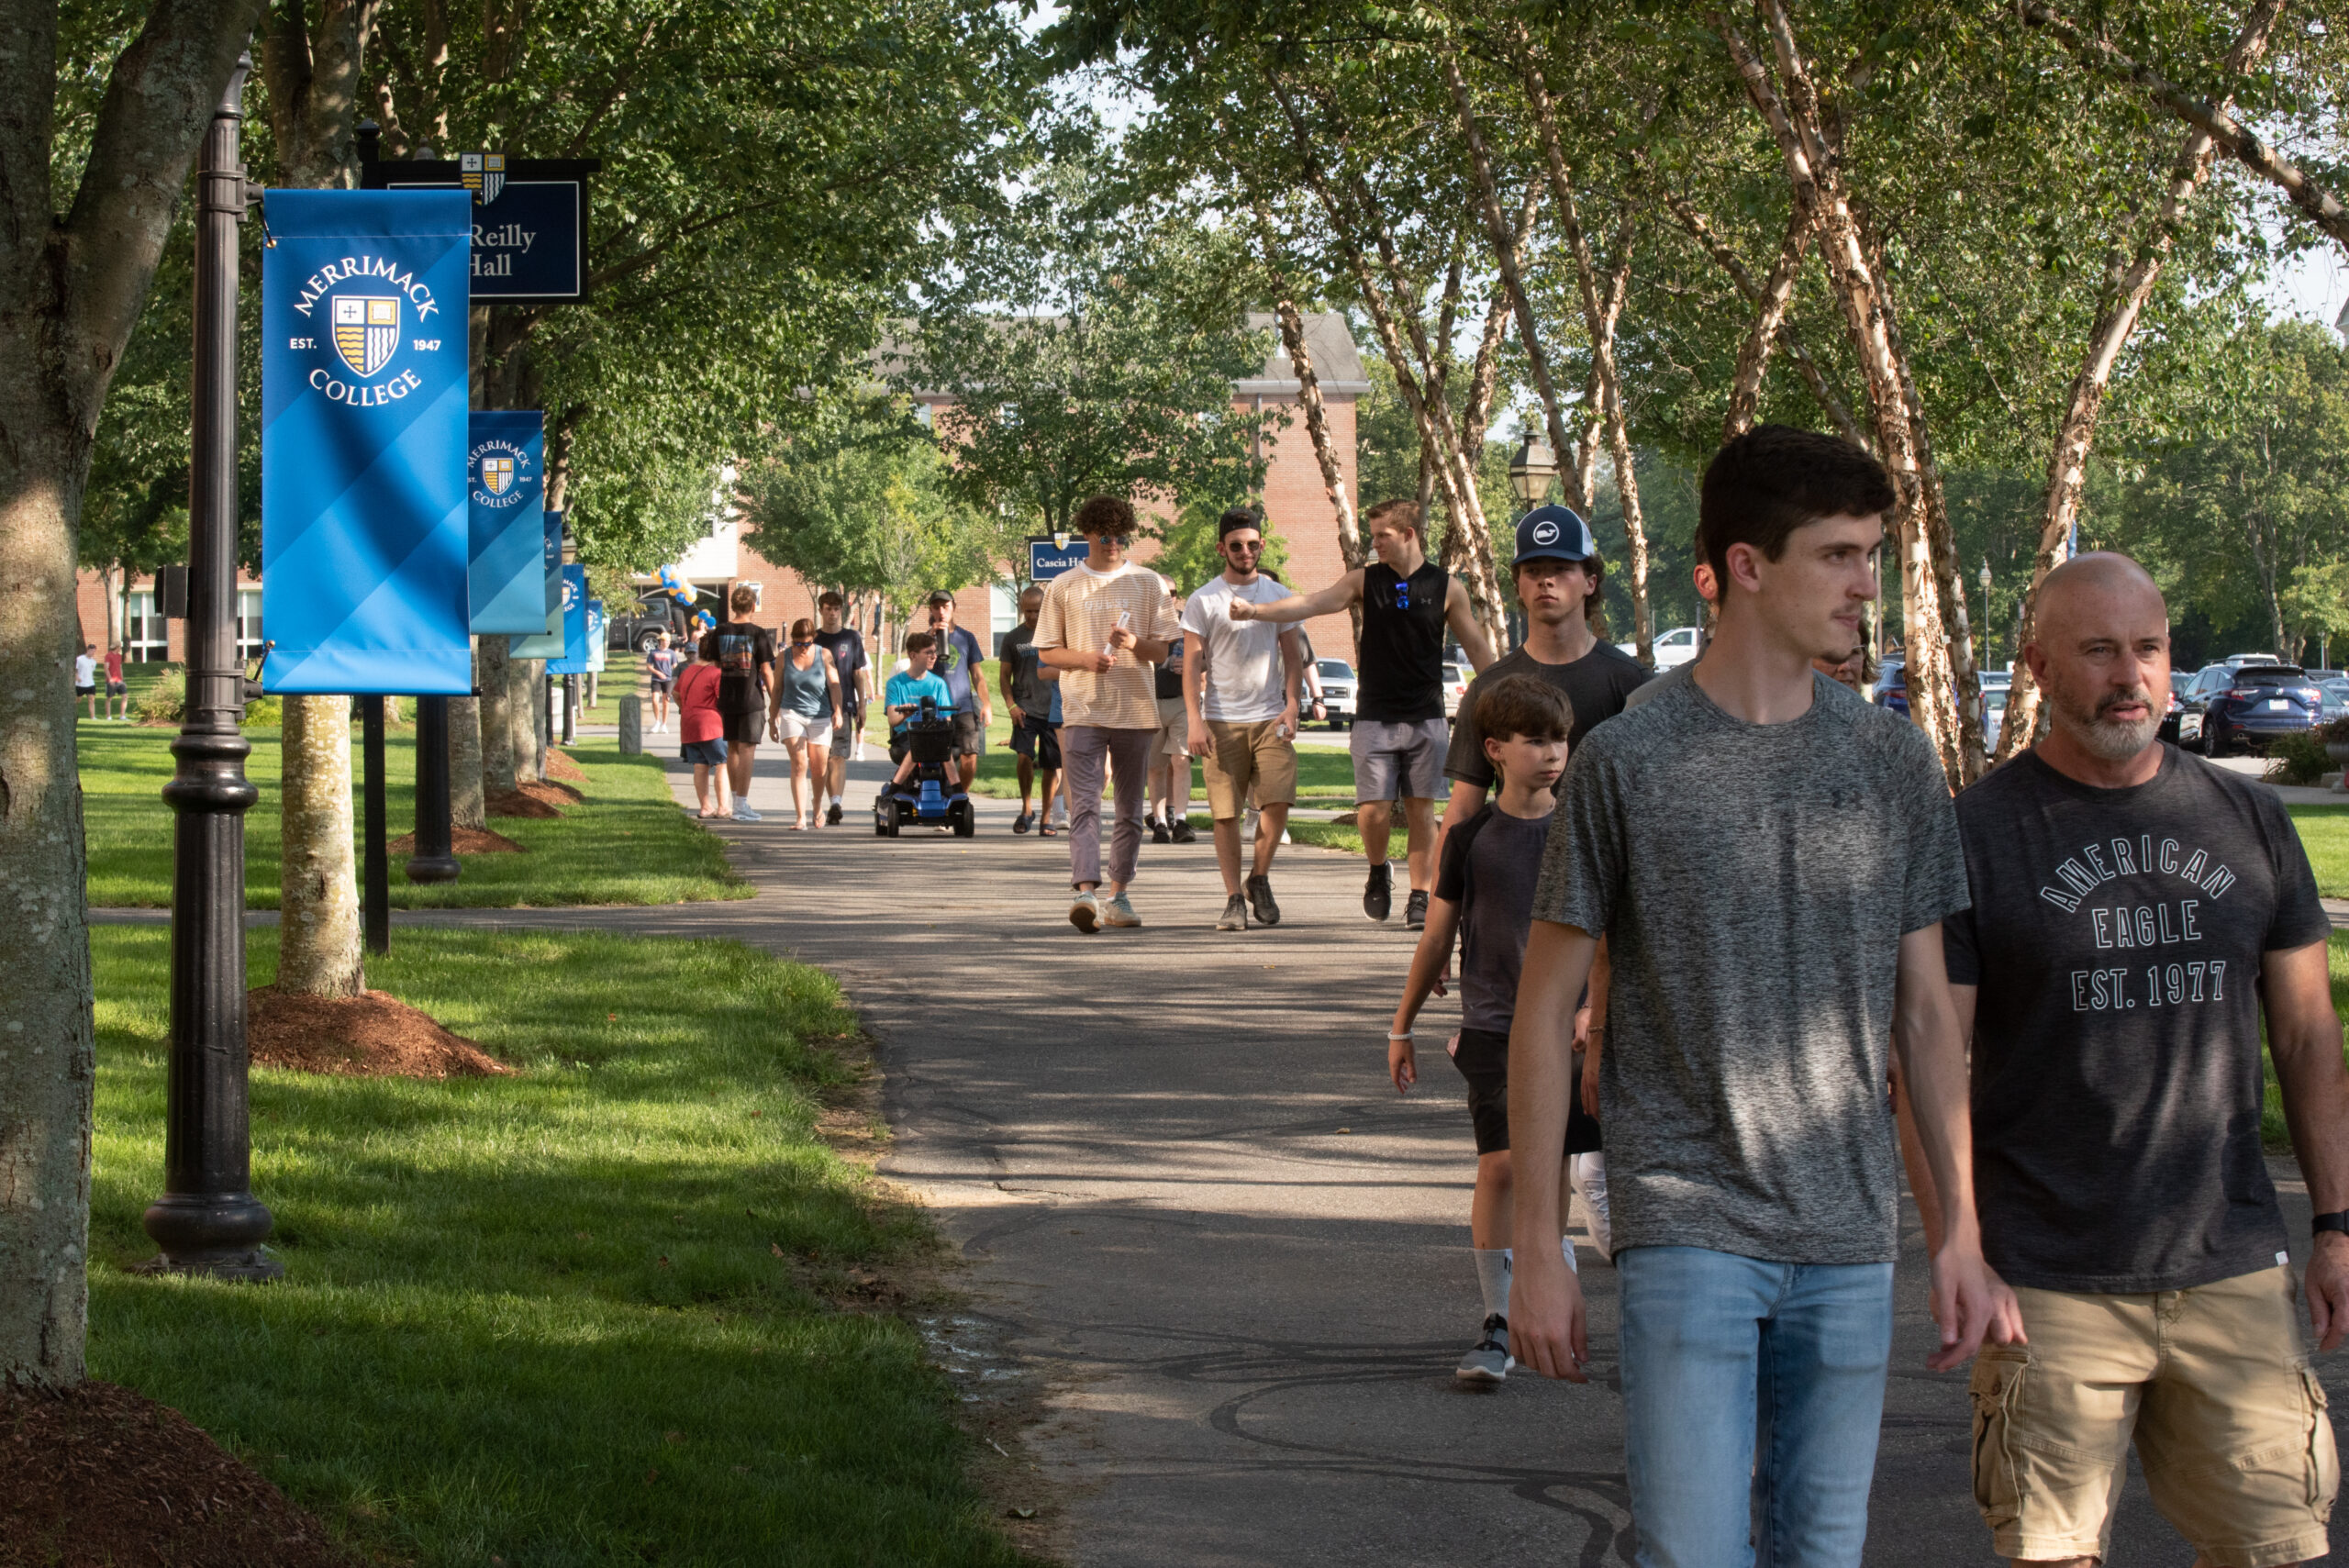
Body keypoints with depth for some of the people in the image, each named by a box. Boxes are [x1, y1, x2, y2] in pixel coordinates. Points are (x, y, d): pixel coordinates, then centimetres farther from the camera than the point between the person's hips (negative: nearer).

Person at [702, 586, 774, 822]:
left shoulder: (719, 632, 3)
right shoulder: (759, 634, -9)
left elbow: (715, 666, 8)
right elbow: (766, 670, -8)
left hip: (727, 698, 4)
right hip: (752, 698, -4)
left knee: (732, 749, 15)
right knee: (747, 749, -2)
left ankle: (737, 799, 23)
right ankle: (741, 805, -5)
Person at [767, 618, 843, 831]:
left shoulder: (824, 656, -1)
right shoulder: (784, 659, 2)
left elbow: (834, 685, -5)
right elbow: (777, 691, 9)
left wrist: (837, 711, -19)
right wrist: (772, 721, 11)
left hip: (820, 716, 1)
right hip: (792, 714, -1)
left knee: (819, 768, 7)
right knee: (799, 764, -13)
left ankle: (817, 804, 37)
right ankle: (800, 817, -15)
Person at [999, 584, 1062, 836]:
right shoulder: (1012, 638, 8)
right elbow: (1004, 676, 10)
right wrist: (1011, 706, -3)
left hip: (1053, 709, 1)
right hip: (1025, 709, -1)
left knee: (1052, 765, 2)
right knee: (1024, 756, -19)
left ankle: (1047, 816, 13)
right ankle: (1026, 809, -2)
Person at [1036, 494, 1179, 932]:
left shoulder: (1147, 584, 8)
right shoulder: (1064, 587, 6)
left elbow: (1161, 650, 8)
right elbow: (1047, 651, 8)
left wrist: (1134, 643, -15)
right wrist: (1085, 658, -11)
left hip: (1135, 710, 2)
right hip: (1083, 710, -2)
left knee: (1130, 809, 9)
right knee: (1084, 805, -15)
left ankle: (1118, 894, 19)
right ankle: (1085, 892, -27)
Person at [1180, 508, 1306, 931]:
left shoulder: (1278, 596, 11)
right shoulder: (1203, 601, 2)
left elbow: (1293, 656, 13)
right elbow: (1192, 663, 0)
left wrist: (1292, 704, -3)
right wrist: (1195, 720, -10)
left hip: (1270, 719, 2)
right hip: (1222, 721, -2)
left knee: (1277, 800, -12)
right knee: (1226, 813, -3)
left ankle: (1260, 878, 10)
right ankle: (1234, 899, 5)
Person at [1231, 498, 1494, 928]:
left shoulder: (1446, 587, 2)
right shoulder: (1365, 581, 3)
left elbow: (1478, 649, 8)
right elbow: (1312, 603, -6)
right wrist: (1255, 611, -19)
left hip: (1426, 719, 0)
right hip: (1375, 718, 0)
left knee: (1421, 811, 1)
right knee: (1373, 810, -7)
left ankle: (1419, 897, 10)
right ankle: (1378, 872, 21)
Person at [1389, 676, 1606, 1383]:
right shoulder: (1473, 835, 1)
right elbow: (1438, 934, 8)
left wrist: (1593, 1006, -12)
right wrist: (1402, 1027, 12)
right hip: (1492, 1024, -1)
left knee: (1548, 1168, 4)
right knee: (1499, 1165, -9)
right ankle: (1498, 1324, -2)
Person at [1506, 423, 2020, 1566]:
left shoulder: (1896, 764, 6)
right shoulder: (1630, 762, -5)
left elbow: (1925, 1013, 11)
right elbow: (1545, 1009, -1)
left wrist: (1962, 1234, 6)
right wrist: (1536, 1247, -3)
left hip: (1850, 1247, 4)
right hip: (1688, 1230, -4)